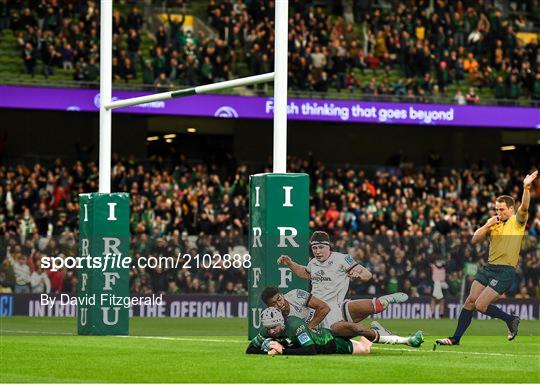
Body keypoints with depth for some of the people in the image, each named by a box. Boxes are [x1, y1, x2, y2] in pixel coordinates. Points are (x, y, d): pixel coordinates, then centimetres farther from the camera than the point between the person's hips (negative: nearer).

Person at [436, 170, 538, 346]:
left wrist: (526, 188, -39)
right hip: (489, 267, 6)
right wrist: (487, 225, -6)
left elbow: (524, 208, -22)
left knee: (480, 305, -12)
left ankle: (511, 319, 10)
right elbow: (475, 240, 9)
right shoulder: (494, 224, 16)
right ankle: (456, 338, 6)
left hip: (506, 271, -6)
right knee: (470, 300, 0)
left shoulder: (517, 222, -2)